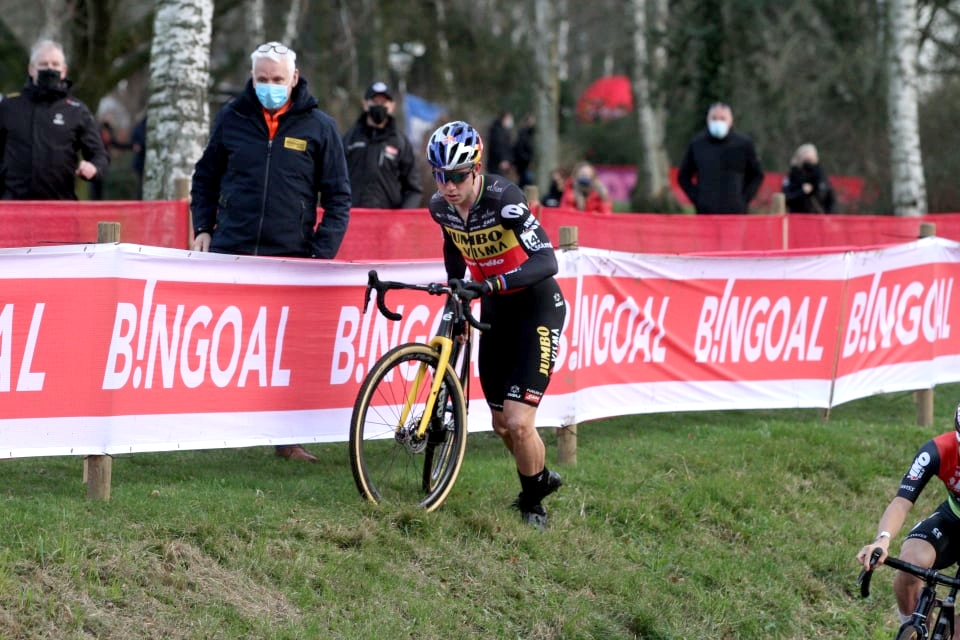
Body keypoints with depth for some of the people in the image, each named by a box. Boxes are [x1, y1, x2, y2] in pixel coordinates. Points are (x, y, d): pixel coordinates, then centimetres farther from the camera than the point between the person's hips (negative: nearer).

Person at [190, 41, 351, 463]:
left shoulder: (319, 127, 1)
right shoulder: (232, 118, 5)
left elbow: (338, 197, 4)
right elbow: (206, 177, 17)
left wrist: (321, 254, -5)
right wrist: (202, 228, 5)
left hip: (290, 258, -1)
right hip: (229, 253, 1)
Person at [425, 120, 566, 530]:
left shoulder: (503, 198, -27)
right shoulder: (441, 207, -8)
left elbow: (547, 261, -36)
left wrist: (494, 283, -45)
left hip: (536, 306, -6)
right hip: (494, 310, 7)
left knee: (518, 422, -16)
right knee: (501, 424, 12)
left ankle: (533, 503, 8)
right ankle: (541, 477, 40)